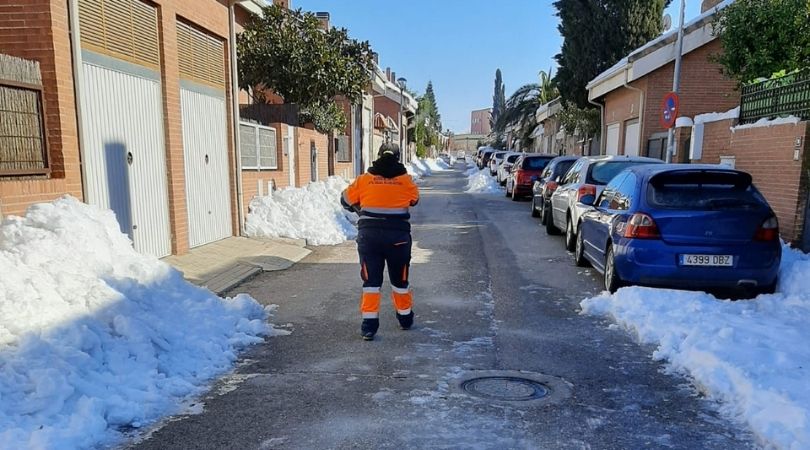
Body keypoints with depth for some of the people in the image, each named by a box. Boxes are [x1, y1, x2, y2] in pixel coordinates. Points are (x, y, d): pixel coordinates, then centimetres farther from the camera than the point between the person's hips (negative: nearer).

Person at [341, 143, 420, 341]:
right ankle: (405, 318, 33)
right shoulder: (406, 180, 0)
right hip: (398, 236, 0)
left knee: (371, 280, 8)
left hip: (369, 236, 0)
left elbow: (346, 200, 13)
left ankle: (369, 324, 4)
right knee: (400, 280, 17)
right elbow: (414, 200, 19)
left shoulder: (364, 179, 1)